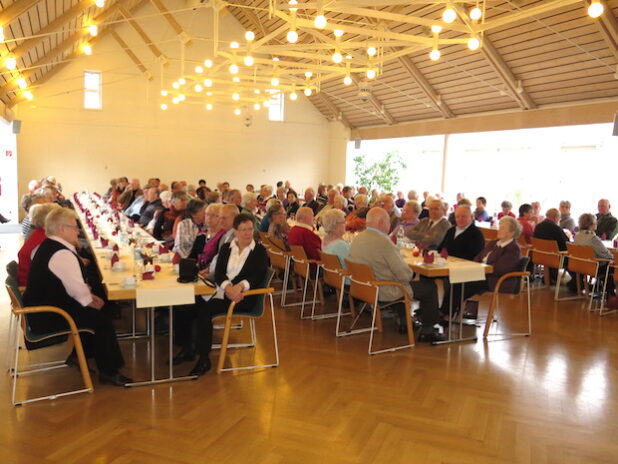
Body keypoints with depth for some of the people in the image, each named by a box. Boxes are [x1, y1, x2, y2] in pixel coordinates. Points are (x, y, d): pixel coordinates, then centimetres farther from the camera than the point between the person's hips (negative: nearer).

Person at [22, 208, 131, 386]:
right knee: (101, 317, -5)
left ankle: (78, 354, 29)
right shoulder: (62, 254, -24)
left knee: (94, 310, 17)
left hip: (40, 308, 10)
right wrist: (90, 301, -5)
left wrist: (87, 295, 6)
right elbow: (77, 290, -24)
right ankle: (109, 372, 3)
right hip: (48, 318, -10)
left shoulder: (47, 246, 10)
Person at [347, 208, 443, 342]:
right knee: (430, 286, 6)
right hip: (383, 294, -9)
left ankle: (404, 322, 41)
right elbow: (405, 275, -22)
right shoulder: (384, 243, -26)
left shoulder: (357, 239, 0)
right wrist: (410, 272, 1)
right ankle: (426, 332, 15)